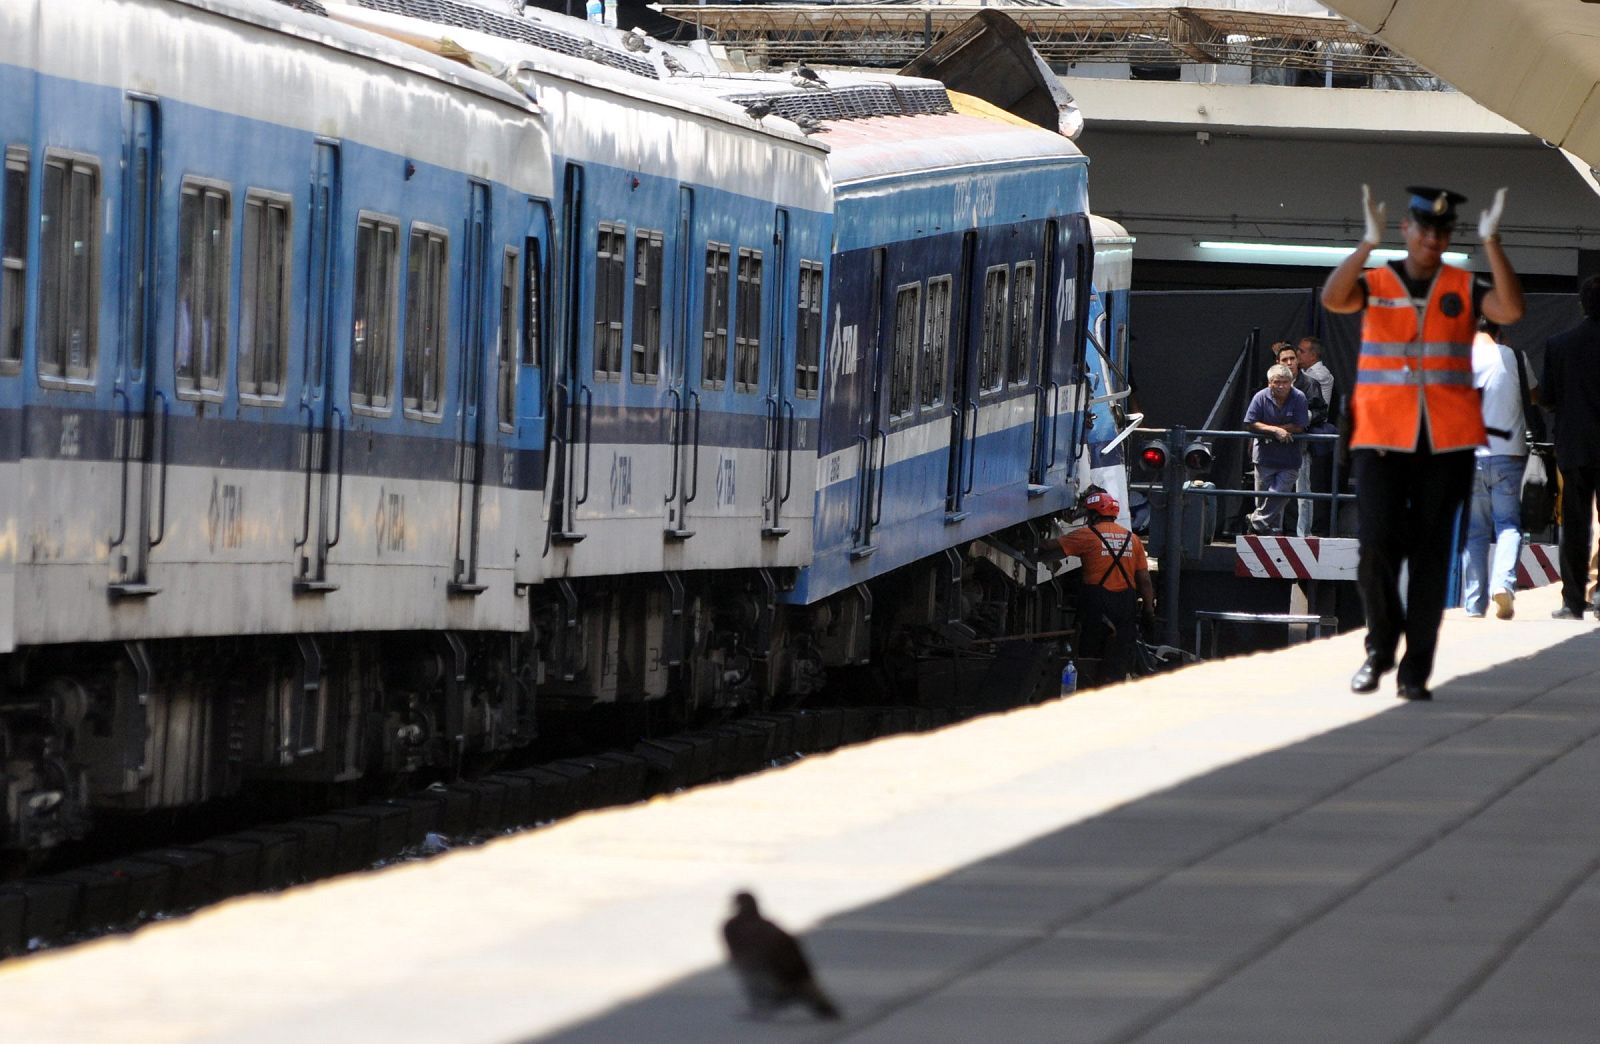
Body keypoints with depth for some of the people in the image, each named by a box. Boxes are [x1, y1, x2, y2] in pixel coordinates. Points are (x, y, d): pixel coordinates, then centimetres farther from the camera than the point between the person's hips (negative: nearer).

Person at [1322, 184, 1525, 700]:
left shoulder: (1464, 288, 6)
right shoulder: (1374, 284, 4)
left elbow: (1511, 309, -12)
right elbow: (1332, 299, -17)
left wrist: (1491, 242, -20)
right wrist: (1368, 242, -27)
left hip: (1447, 443, 1)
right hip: (1381, 439, -1)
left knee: (1430, 555, 2)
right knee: (1376, 546, -11)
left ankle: (1415, 671, 8)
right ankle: (1381, 647, 13)